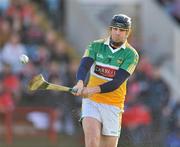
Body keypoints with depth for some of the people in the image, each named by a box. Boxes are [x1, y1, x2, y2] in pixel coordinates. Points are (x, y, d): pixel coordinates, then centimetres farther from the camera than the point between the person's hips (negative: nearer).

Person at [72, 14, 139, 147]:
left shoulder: (131, 55, -4)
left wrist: (94, 90, -30)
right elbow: (84, 67, -13)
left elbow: (117, 82, -15)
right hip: (91, 102, 0)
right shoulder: (96, 46, 2)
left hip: (113, 106, 0)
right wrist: (80, 83, -36)